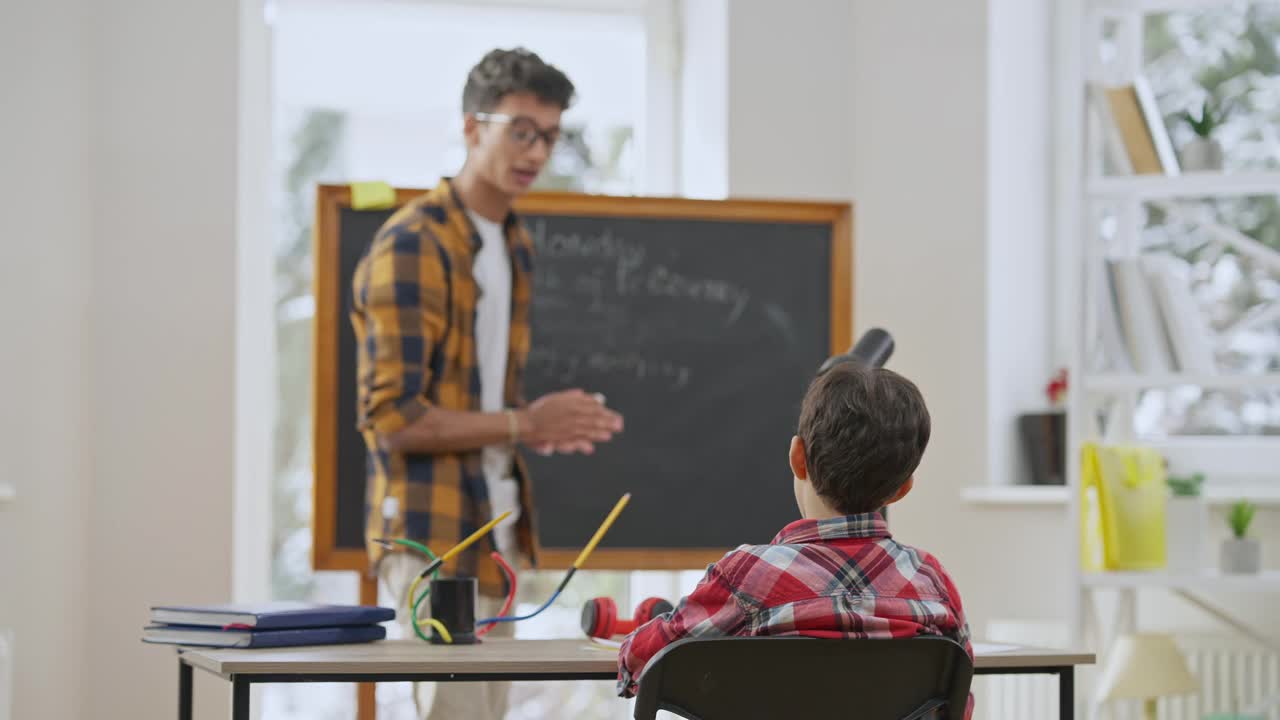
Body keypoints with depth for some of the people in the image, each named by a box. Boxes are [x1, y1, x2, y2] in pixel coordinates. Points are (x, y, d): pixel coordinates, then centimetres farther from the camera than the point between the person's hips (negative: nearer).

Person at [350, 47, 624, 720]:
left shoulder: (515, 245, 14)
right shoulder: (411, 247, -14)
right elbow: (391, 417, -20)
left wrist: (553, 422, 3)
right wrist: (523, 425, -17)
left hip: (496, 527, 9)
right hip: (432, 530, -9)